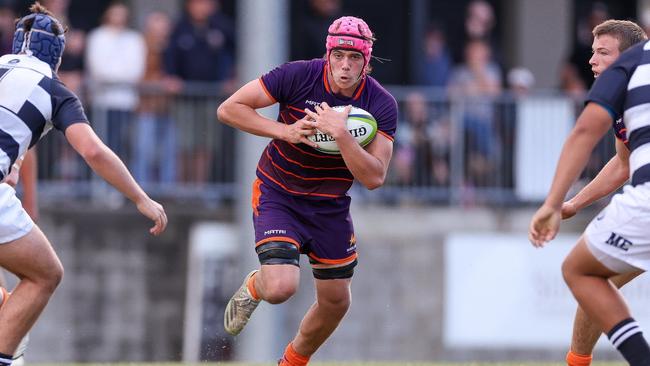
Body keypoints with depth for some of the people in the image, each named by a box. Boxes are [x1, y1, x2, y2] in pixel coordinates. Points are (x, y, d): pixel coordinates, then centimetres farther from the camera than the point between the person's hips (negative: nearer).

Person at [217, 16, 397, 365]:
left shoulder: (382, 105, -14)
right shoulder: (298, 76, -19)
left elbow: (373, 178, -22)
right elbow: (229, 108, -14)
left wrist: (340, 133, -34)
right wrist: (283, 130, -25)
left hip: (331, 205, 4)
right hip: (278, 195, -4)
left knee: (336, 301, 11)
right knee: (281, 287, -23)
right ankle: (253, 287, 16)